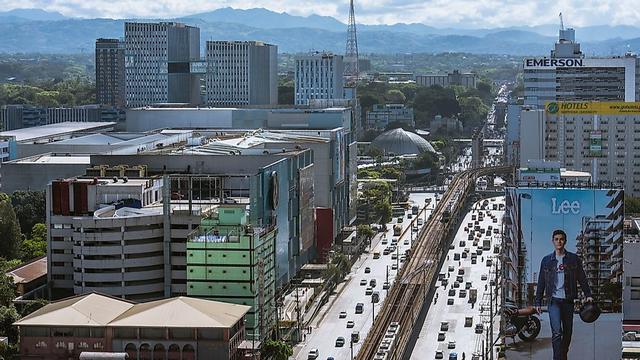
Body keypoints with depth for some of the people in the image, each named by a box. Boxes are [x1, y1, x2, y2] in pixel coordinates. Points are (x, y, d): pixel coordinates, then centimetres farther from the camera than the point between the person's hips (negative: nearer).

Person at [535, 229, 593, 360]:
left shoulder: (573, 259, 6)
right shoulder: (546, 260, 7)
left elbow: (582, 278, 10)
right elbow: (541, 283, 10)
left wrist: (588, 295, 0)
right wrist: (538, 302, 9)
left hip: (568, 300, 2)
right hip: (554, 300, -2)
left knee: (568, 333, 7)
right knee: (557, 332, -15)